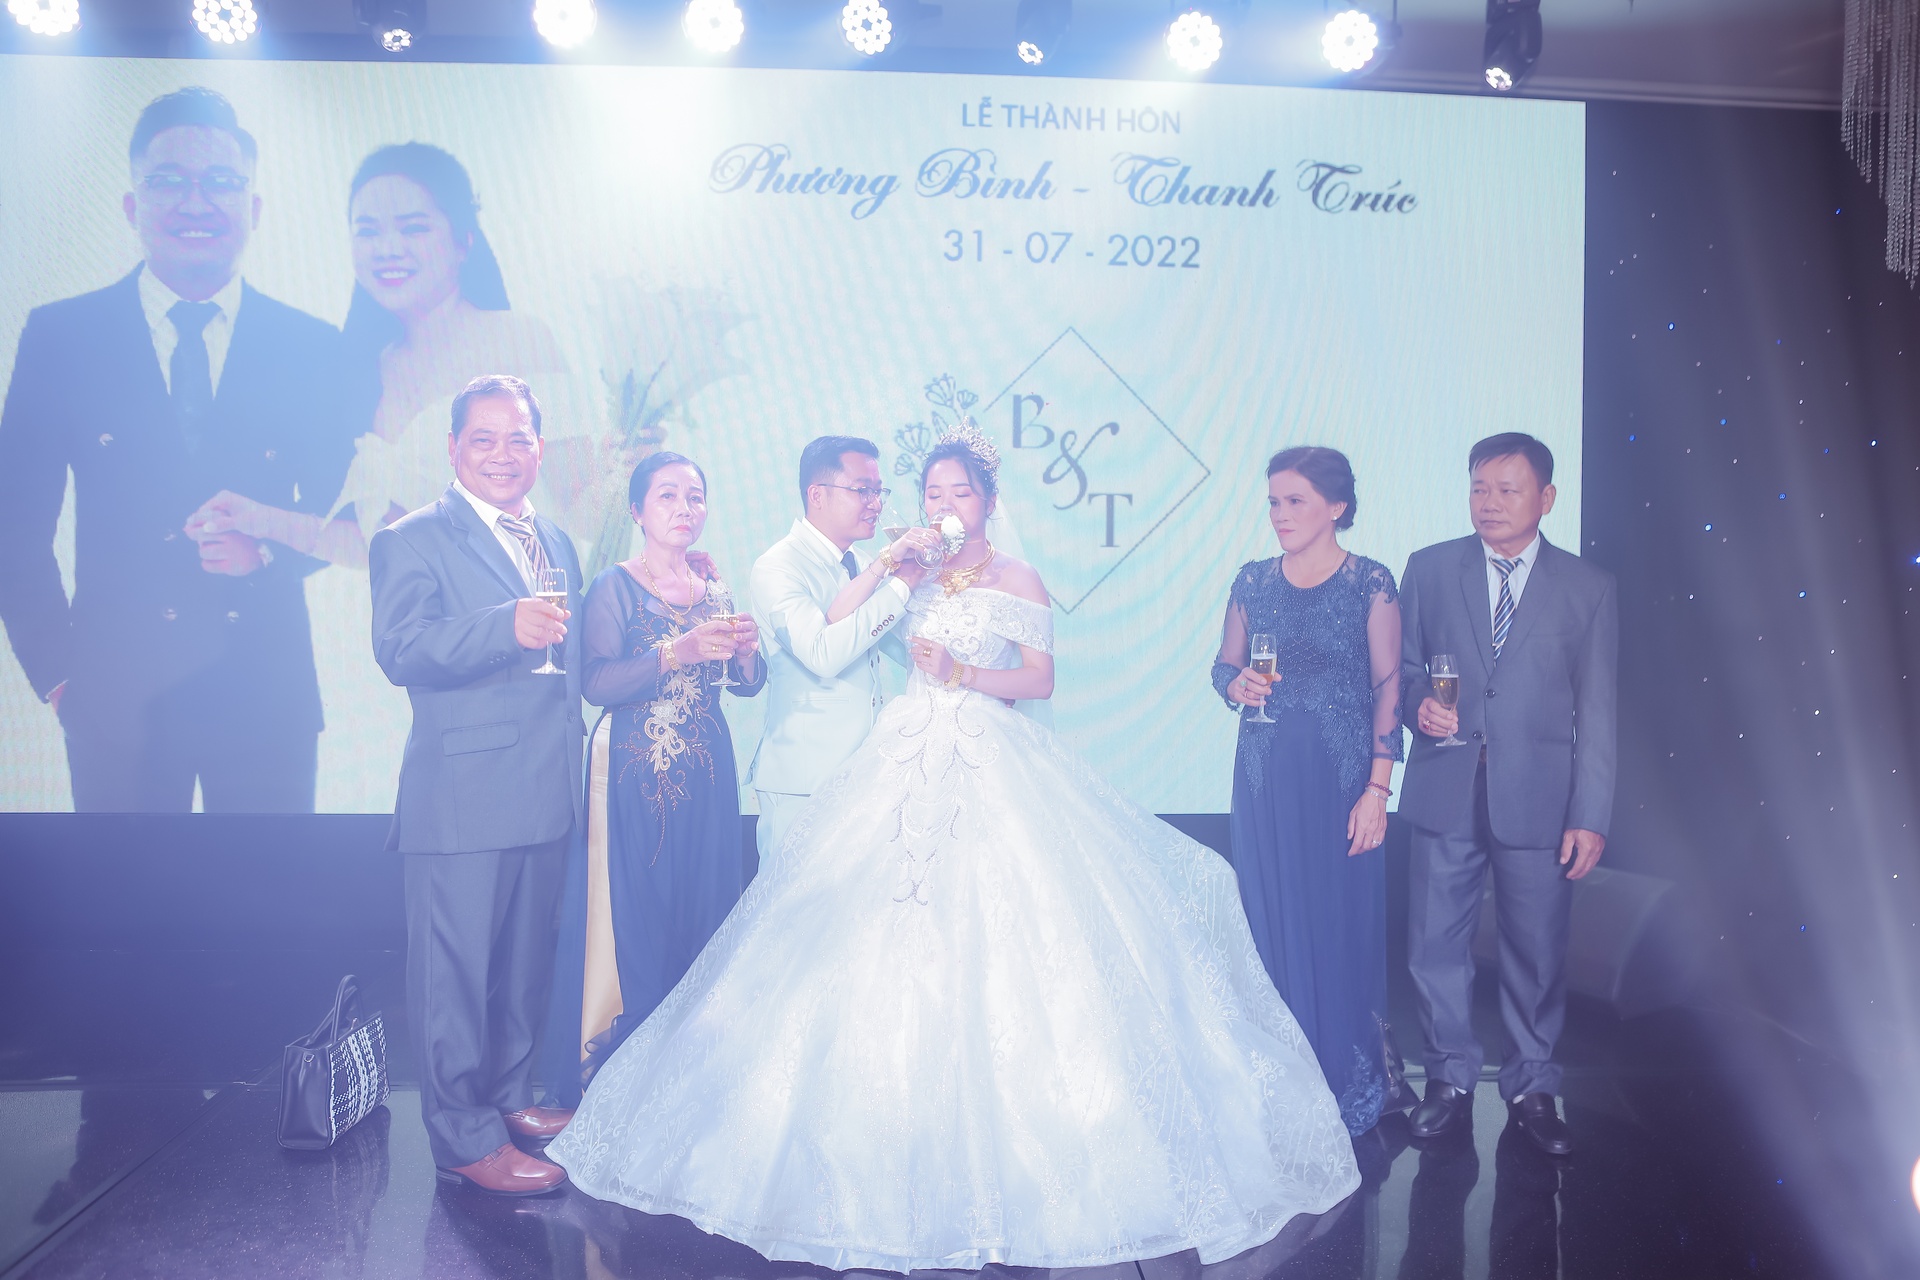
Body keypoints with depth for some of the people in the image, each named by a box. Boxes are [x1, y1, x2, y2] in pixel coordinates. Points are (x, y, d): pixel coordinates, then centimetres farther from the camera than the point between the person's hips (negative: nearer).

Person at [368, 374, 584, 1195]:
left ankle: (508, 1095, 34)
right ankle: (467, 1139, 13)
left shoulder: (557, 543, 17)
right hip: (462, 797, -7)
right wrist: (507, 627, -32)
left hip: (547, 794, 7)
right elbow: (400, 651, -19)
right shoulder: (413, 540, -4)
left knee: (524, 960, 18)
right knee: (456, 968, 0)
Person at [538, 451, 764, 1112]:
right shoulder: (614, 586, -4)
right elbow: (597, 684, -17)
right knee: (631, 917, -4)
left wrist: (745, 650, -10)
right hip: (634, 777, -5)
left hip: (708, 775, 5)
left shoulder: (714, 590, 13)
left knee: (700, 913, 8)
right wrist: (676, 652, -27)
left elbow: (750, 684, 10)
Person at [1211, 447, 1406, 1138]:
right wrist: (1235, 683, -8)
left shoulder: (1370, 582, -4)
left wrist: (1376, 788, -12)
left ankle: (1349, 1079, 21)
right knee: (1273, 922, 7)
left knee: (1344, 920, 3)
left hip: (1342, 774, -3)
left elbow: (1388, 688, -6)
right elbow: (1224, 665, 16)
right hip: (1265, 775, 3)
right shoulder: (1253, 581, 6)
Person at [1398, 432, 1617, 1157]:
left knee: (1538, 953, 8)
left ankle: (1533, 1088, 27)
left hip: (1538, 797, -1)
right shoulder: (1429, 568, 7)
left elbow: (1597, 711, 2)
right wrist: (1419, 704, -10)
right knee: (1435, 946, 6)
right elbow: (1402, 665, 13)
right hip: (1446, 794, 1)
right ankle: (1451, 1078, 25)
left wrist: (1591, 816, -3)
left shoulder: (1588, 588, 4)